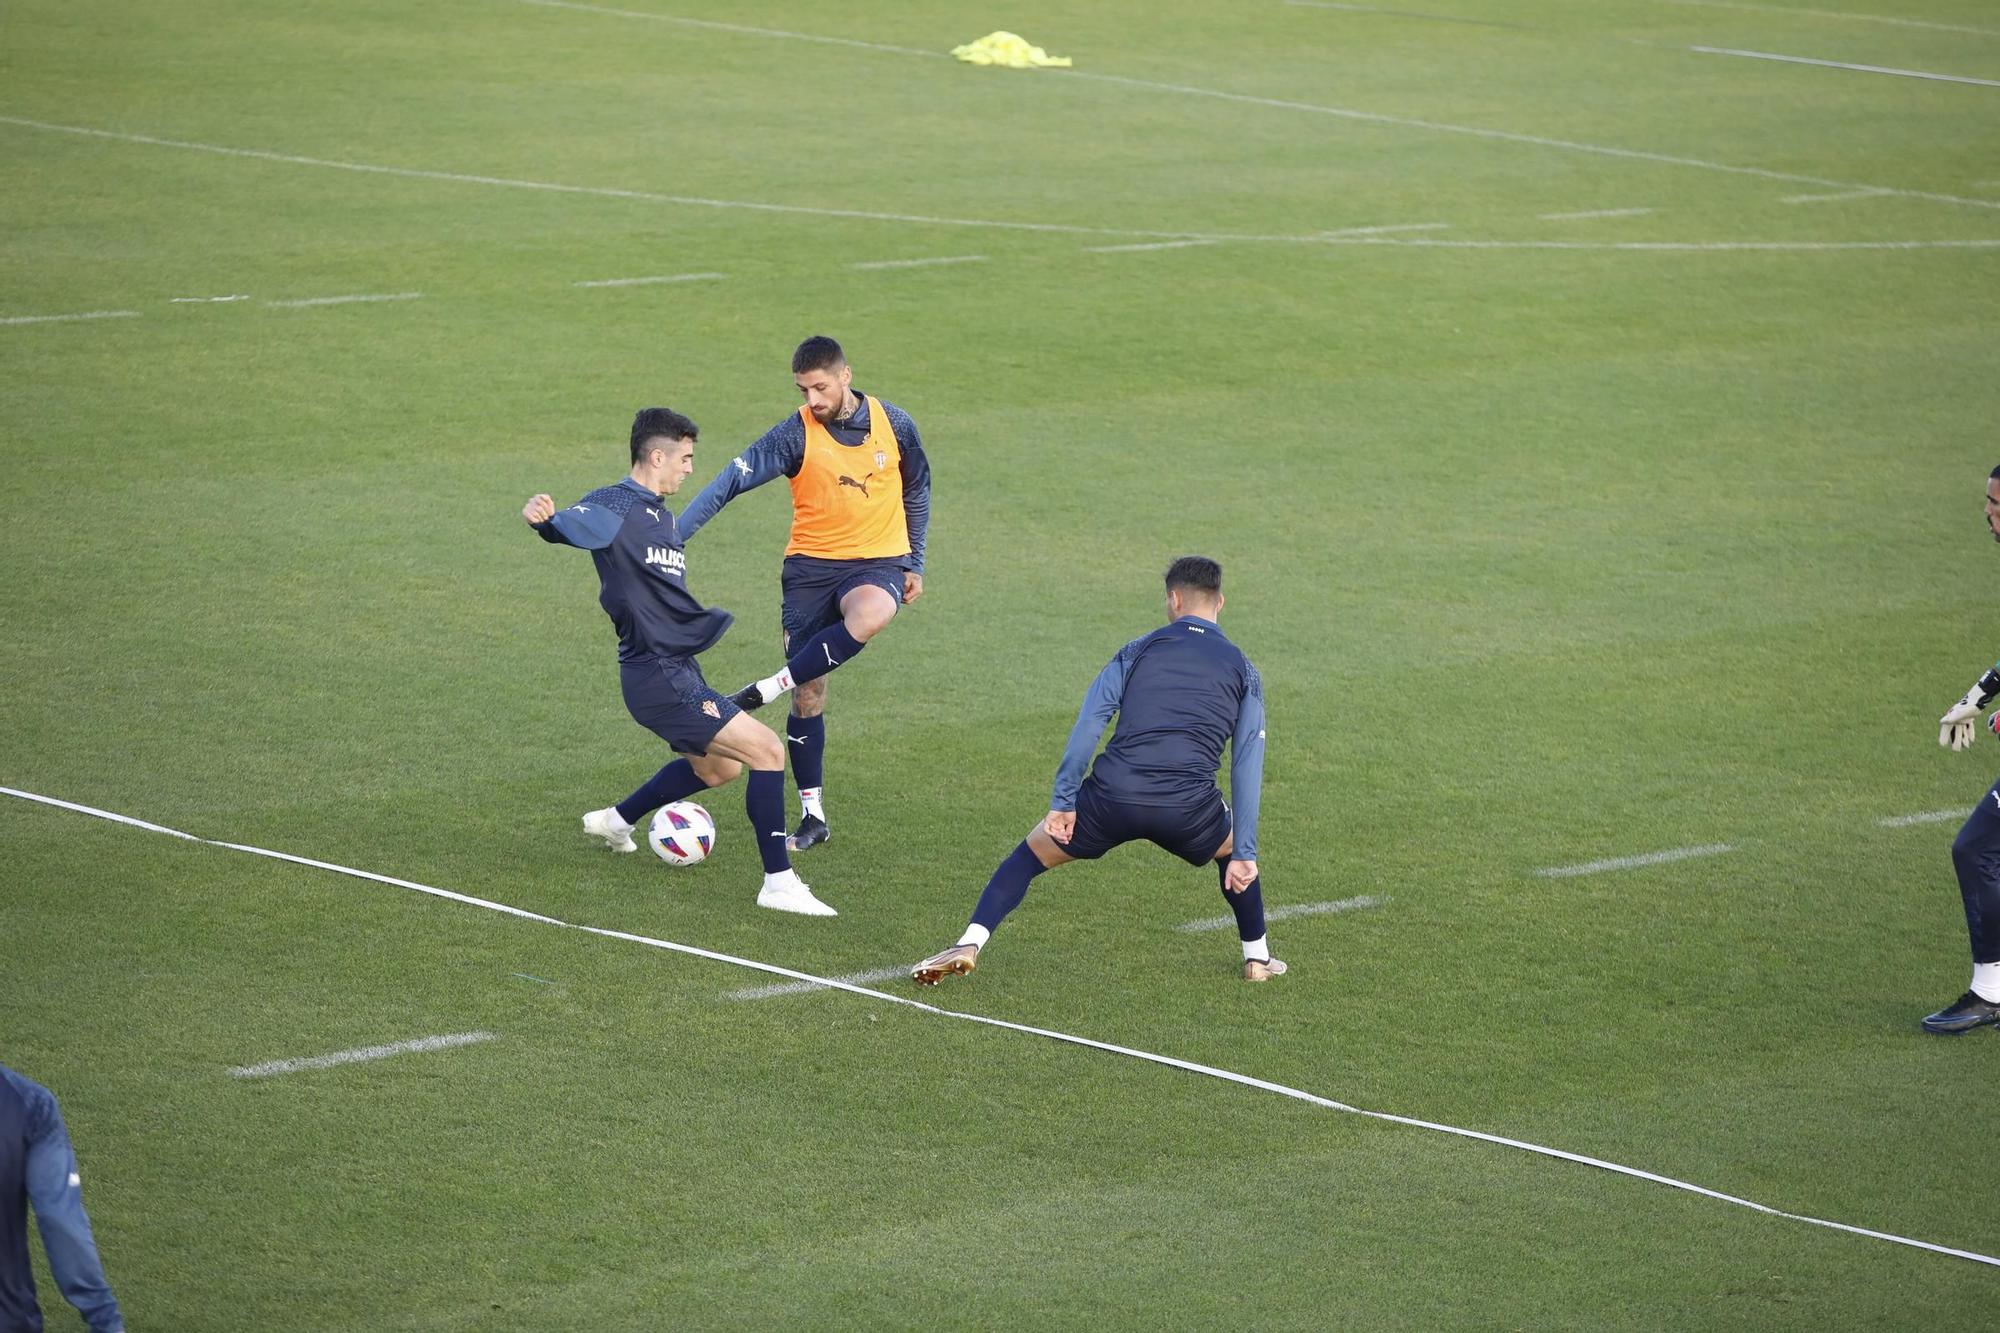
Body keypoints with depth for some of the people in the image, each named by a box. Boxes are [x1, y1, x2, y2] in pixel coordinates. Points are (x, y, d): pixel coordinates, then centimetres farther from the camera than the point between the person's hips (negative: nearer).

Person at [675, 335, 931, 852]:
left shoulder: (894, 425, -1)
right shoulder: (796, 434, -9)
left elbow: (916, 491, 15)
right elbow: (732, 479, -15)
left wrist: (915, 564, 16)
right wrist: (674, 534, -25)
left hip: (878, 561, 0)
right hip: (812, 564, 0)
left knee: (868, 615, -37)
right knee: (809, 695, -3)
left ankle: (767, 690, -25)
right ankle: (813, 816, 10)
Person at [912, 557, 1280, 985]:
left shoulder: (1138, 651, 16)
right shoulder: (1242, 670, 16)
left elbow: (1088, 723, 3)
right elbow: (1247, 765, 9)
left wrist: (1063, 801, 1)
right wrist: (1244, 853, 8)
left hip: (1112, 797, 0)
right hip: (1187, 809, 0)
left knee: (1031, 853, 20)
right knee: (1233, 851, 34)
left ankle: (968, 946, 6)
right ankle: (1257, 958, 37)